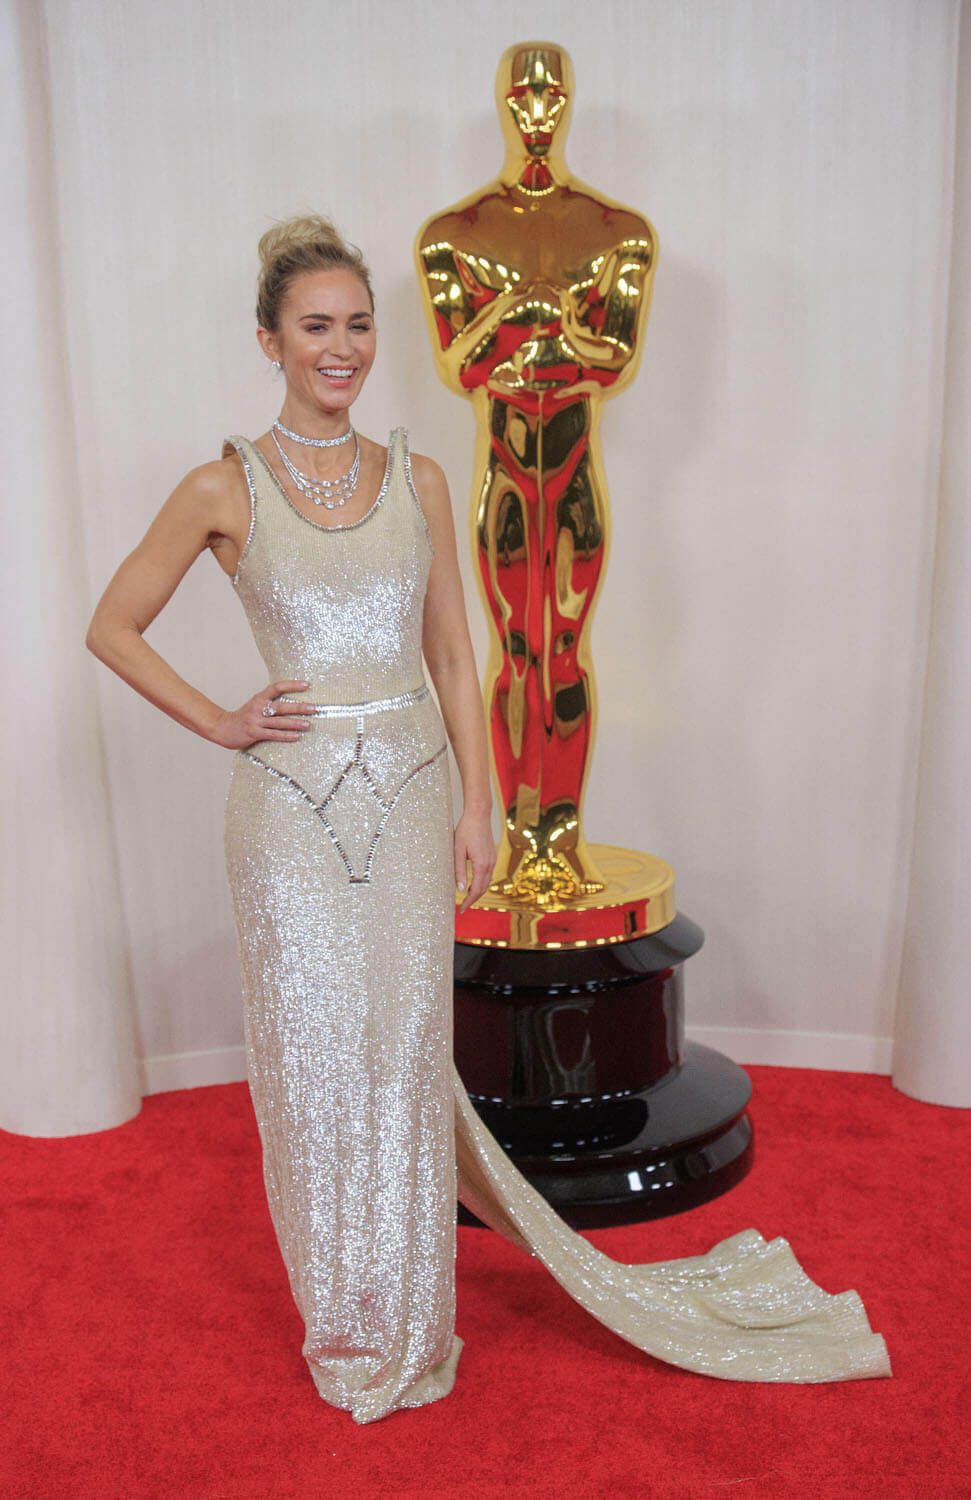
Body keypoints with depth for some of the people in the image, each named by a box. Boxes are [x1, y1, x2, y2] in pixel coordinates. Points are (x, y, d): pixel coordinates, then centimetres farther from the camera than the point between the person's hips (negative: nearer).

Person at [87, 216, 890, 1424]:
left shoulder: (417, 482, 6)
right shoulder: (224, 491, -2)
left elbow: (452, 658, 7)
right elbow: (112, 627, 5)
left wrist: (476, 805, 3)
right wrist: (219, 723, -4)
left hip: (409, 796, 2)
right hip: (293, 806, -2)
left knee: (405, 1051, 9)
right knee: (314, 1055, 8)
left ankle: (410, 1316, 31)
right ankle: (345, 1323, 30)